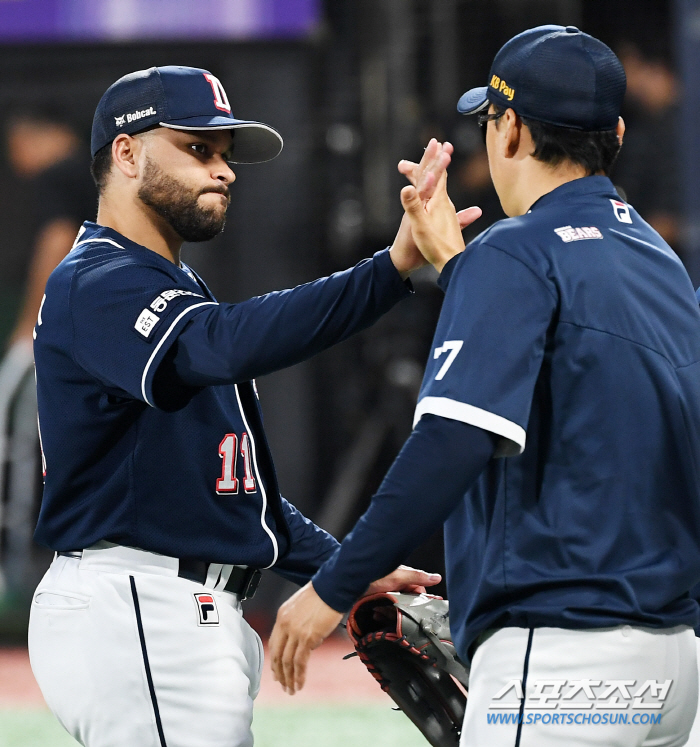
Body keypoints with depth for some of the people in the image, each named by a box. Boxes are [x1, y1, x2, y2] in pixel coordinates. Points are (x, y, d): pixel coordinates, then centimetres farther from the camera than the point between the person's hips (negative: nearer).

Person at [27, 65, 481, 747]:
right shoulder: (97, 286, -12)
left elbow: (228, 476, 26)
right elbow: (230, 344, -32)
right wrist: (394, 266, -40)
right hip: (134, 613, -11)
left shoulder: (171, 289, 24)